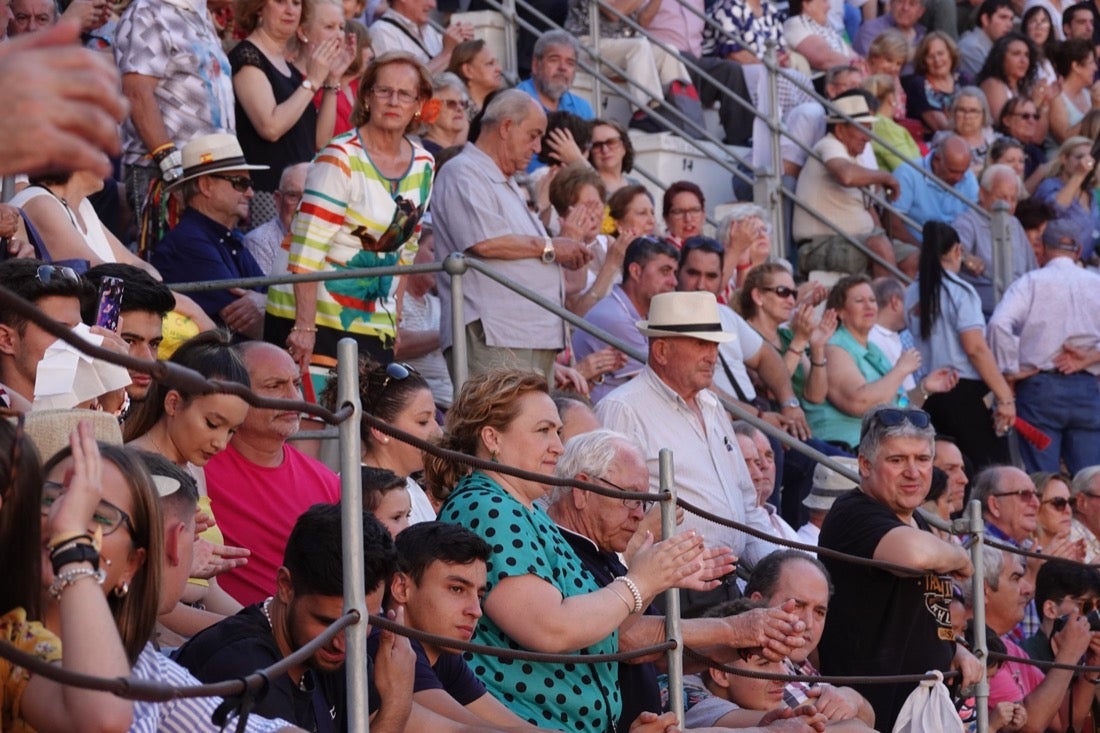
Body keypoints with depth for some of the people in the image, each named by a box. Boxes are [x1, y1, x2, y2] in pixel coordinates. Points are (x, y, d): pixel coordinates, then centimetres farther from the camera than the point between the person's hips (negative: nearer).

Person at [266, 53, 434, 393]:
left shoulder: (424, 165, 7)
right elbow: (307, 247, -18)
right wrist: (304, 327, -22)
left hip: (376, 324, 6)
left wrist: (394, 310, 13)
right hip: (315, 315, -6)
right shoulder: (341, 158, -13)